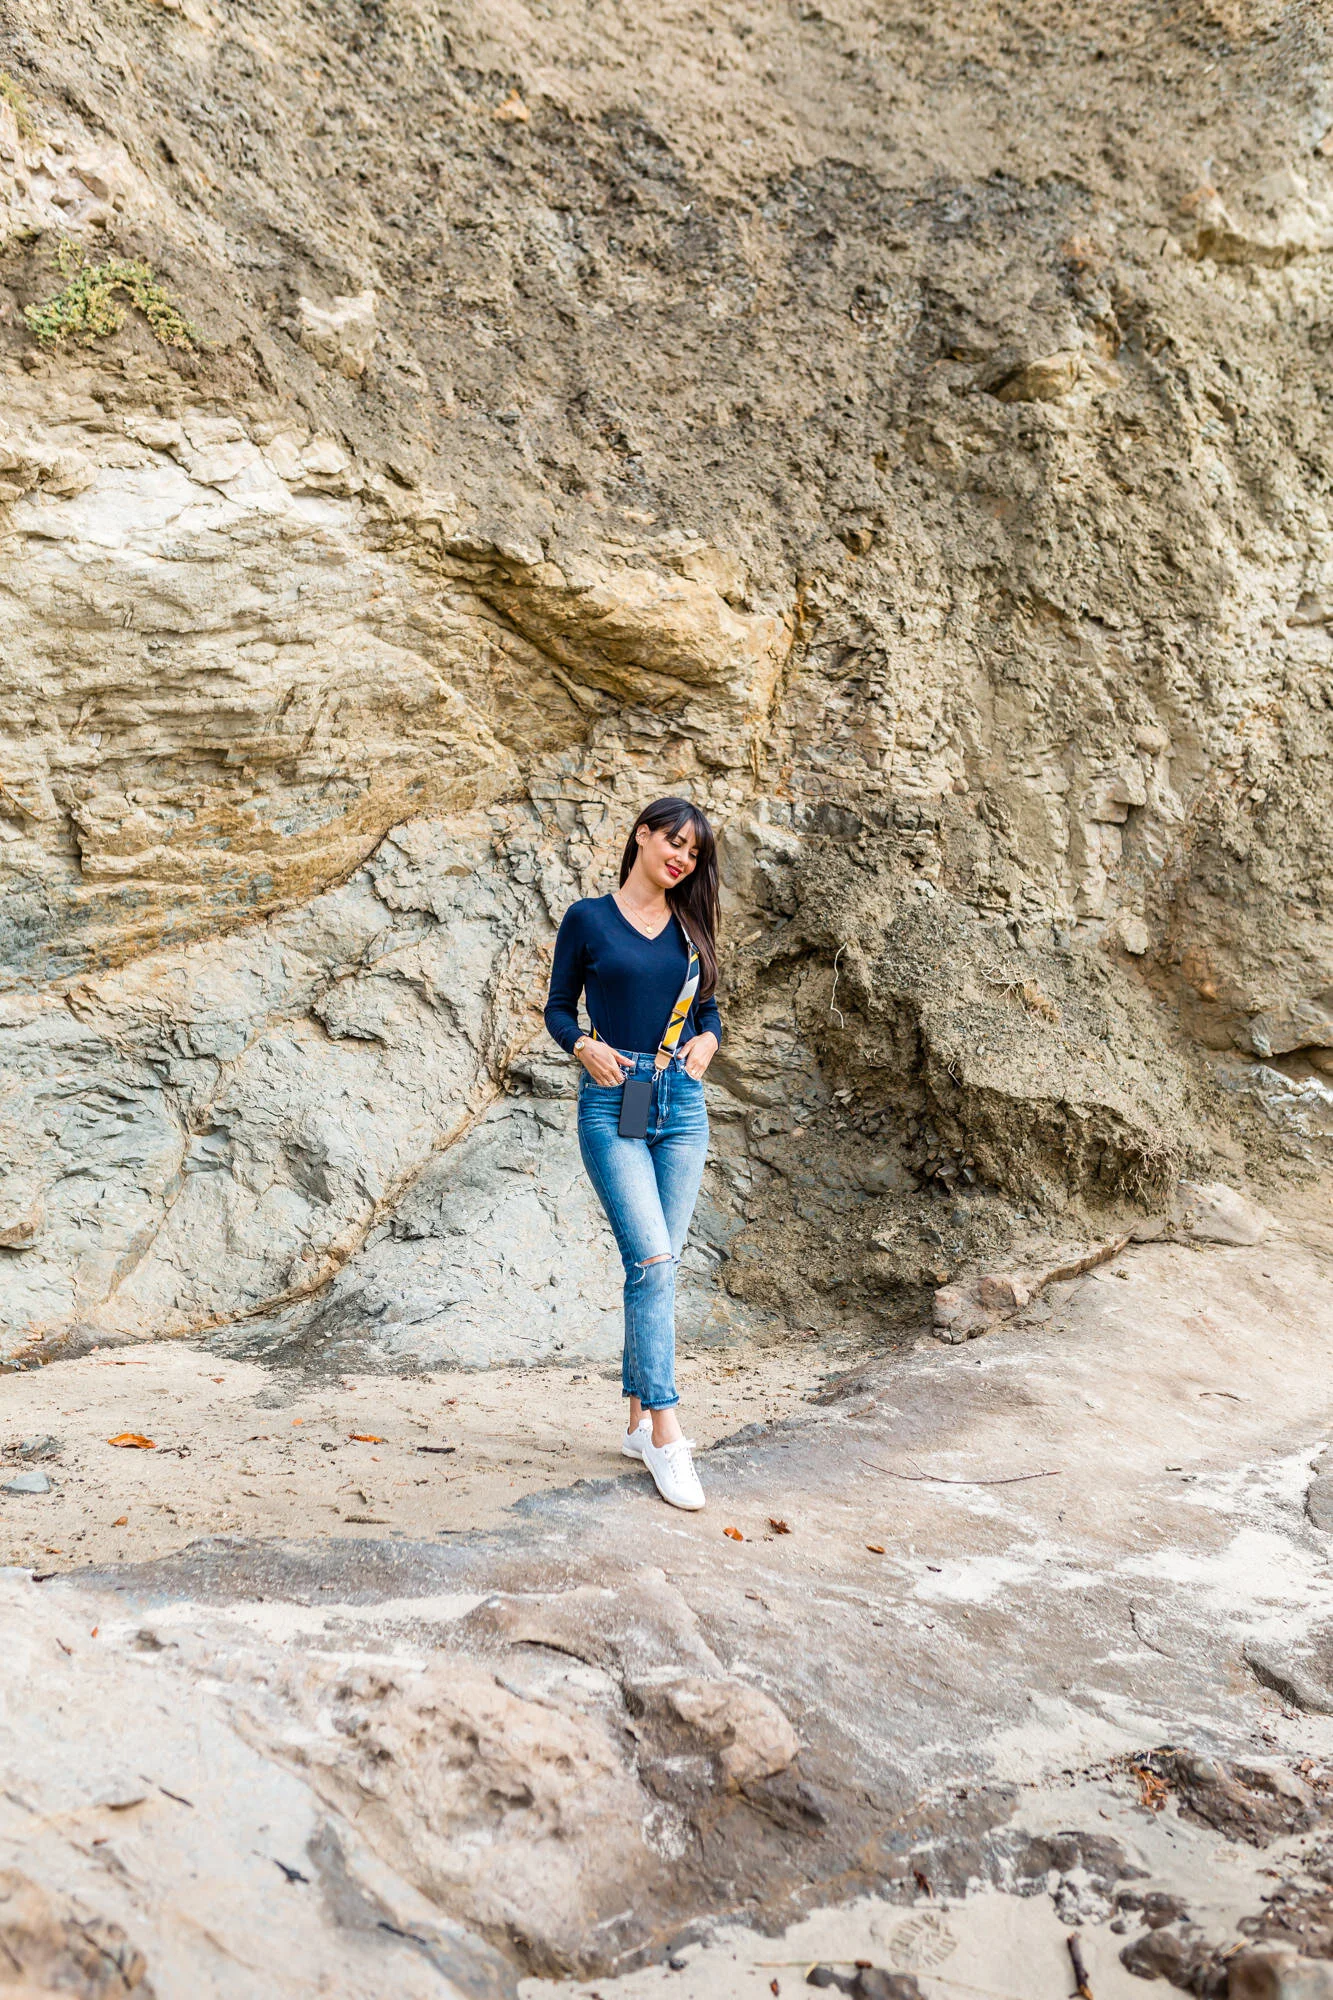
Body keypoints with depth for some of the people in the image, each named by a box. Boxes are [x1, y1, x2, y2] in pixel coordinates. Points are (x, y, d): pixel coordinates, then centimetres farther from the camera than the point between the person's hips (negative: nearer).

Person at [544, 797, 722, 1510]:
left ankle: (639, 1420, 15)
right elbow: (559, 1006, 7)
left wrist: (707, 1040, -1)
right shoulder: (588, 918, 2)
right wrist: (584, 1046, -12)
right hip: (613, 1103, -4)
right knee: (652, 1260, -15)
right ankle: (667, 1433, -13)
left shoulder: (689, 925, 13)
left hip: (681, 1104, 4)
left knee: (657, 1264, 6)